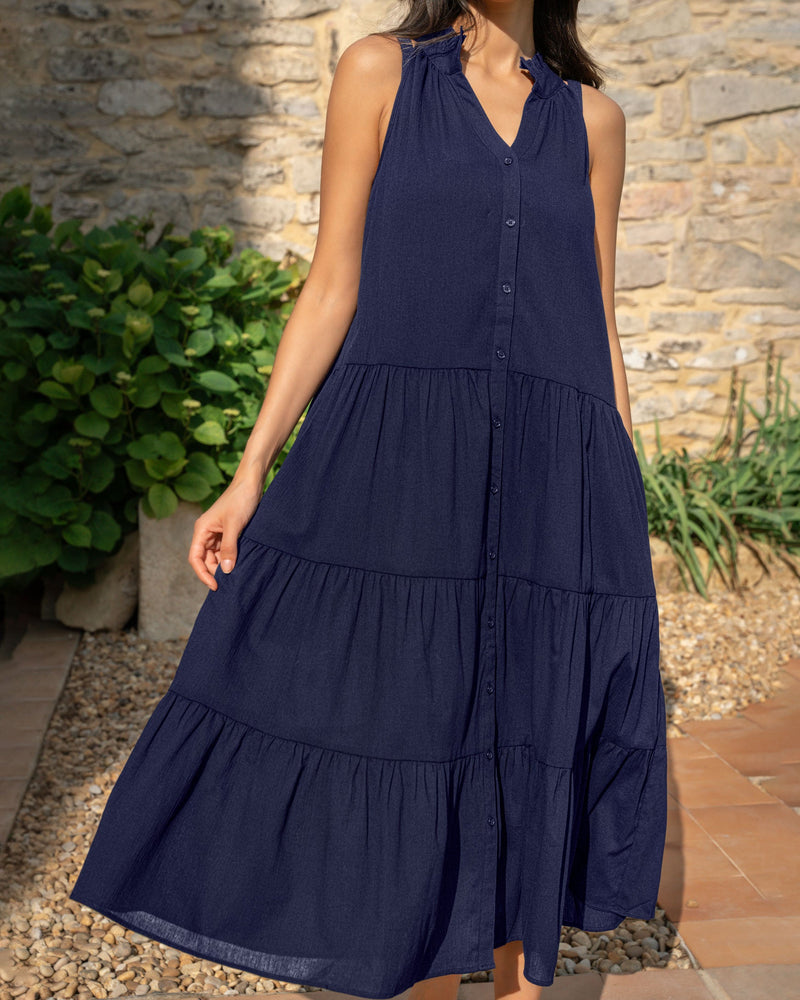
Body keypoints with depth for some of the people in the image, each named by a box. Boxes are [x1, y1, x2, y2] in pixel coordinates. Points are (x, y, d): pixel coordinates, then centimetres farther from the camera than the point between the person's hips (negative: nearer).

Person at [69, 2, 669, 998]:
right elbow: (333, 287, 2)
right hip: (398, 467, -2)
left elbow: (598, 325, 12)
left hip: (550, 484, 2)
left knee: (537, 751, 9)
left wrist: (622, 512, 9)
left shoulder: (592, 117, 14)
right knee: (404, 743, 4)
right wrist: (251, 472, -4)